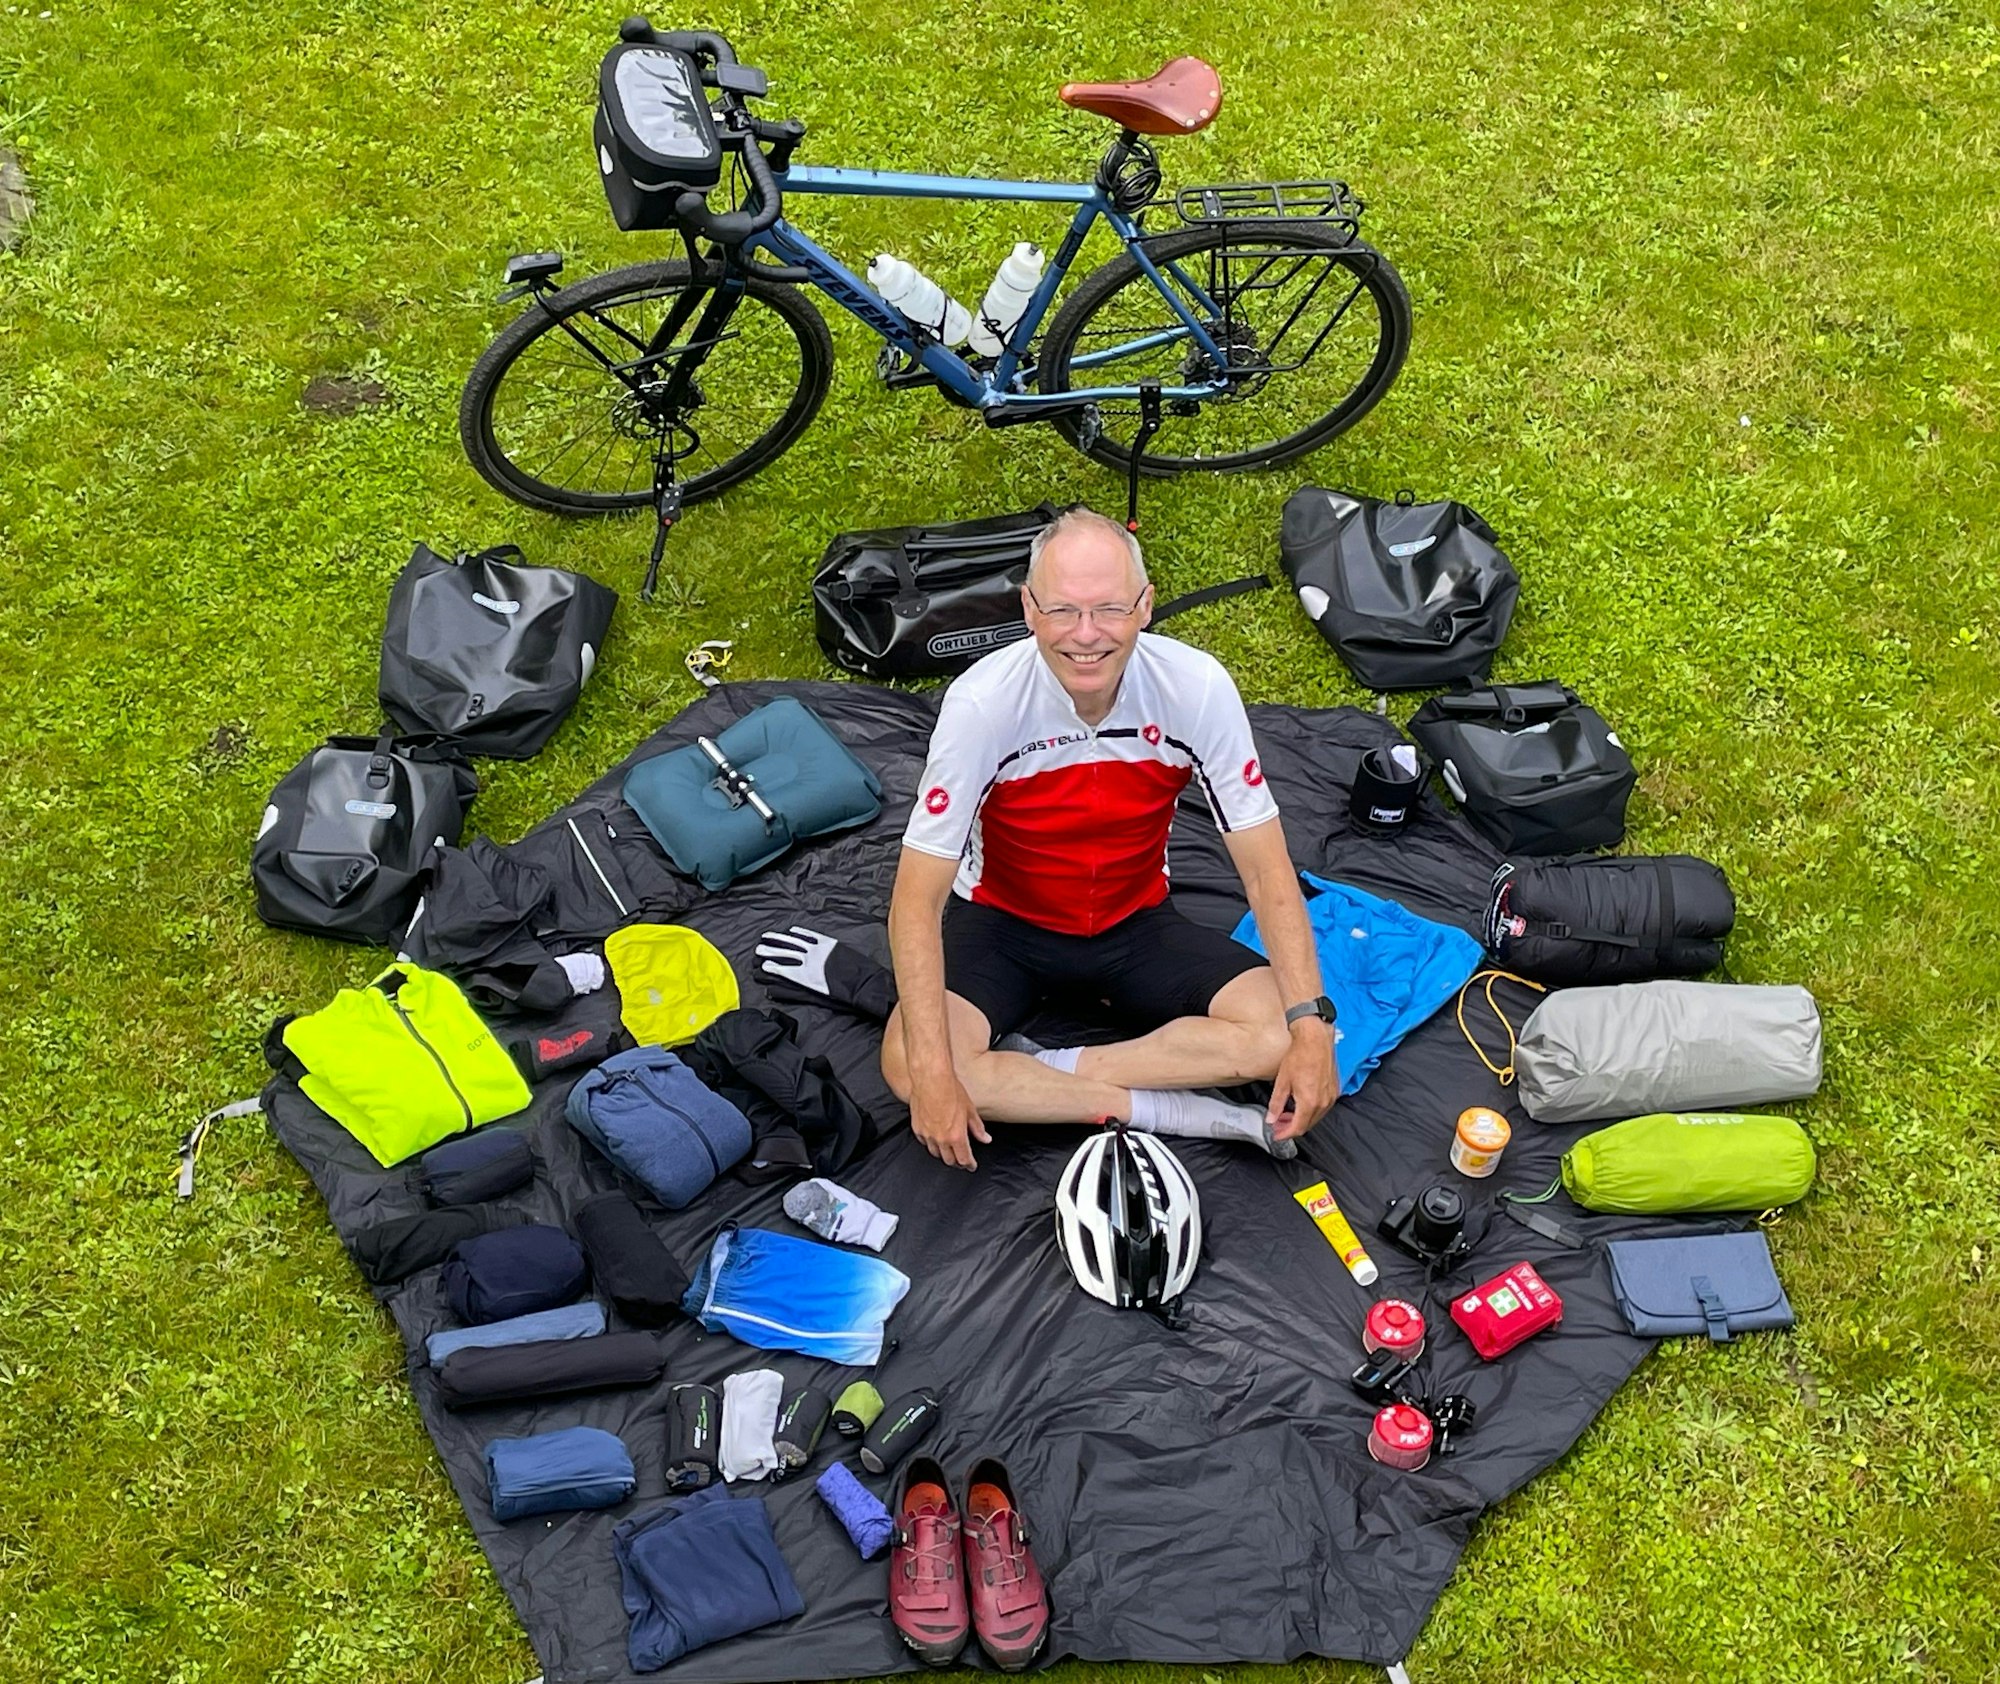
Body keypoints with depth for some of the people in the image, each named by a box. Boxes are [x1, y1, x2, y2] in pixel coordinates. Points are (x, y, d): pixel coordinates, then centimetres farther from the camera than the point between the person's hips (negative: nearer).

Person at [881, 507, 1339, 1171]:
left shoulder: (1197, 687, -22)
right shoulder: (982, 701, -27)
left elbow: (1265, 869, -14)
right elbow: (918, 900, -25)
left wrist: (1310, 1025, -25)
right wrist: (934, 1073, -35)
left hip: (1135, 923, 2)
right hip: (1003, 922, -2)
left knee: (1279, 1032, -23)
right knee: (907, 1062, -30)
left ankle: (1036, 1073, -17)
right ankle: (1161, 1109, -20)